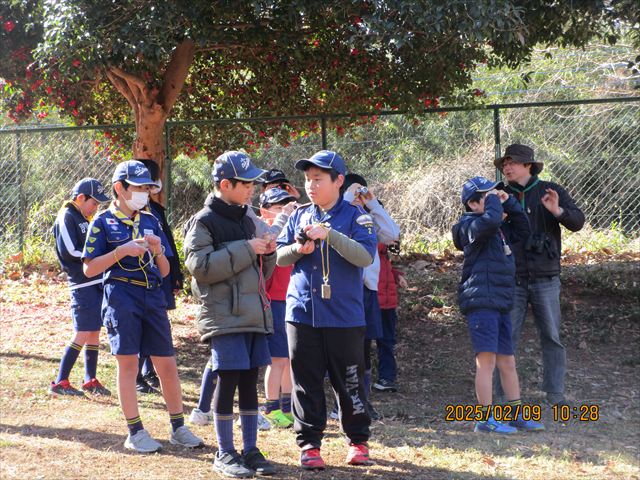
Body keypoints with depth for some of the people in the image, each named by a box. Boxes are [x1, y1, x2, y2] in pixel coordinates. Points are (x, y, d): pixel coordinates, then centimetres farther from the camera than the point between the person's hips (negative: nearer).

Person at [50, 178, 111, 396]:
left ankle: (90, 380, 19)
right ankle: (60, 382, -5)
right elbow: (69, 252, -17)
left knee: (95, 333, 11)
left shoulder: (84, 219, 19)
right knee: (82, 335, -9)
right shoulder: (67, 218, -9)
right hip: (82, 284, -9)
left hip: (97, 283, 9)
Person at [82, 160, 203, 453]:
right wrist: (122, 251, -15)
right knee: (128, 364, -2)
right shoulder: (103, 223, 1)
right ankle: (135, 433, 6)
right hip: (121, 299, -4)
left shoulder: (150, 221, 14)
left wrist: (158, 251, -6)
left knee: (167, 365, 5)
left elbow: (165, 271, 15)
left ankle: (178, 428, 16)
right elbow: (89, 269, -5)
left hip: (153, 297, 4)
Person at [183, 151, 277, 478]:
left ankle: (250, 450, 15)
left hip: (254, 313, 7)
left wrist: (267, 254, 2)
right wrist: (245, 250, -18)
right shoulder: (204, 222, -6)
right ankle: (225, 454, 2)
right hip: (224, 316, -7)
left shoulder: (246, 221, 18)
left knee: (249, 381, 9)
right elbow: (200, 266, -18)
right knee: (228, 380, -6)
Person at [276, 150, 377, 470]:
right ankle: (309, 444, 12)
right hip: (302, 312, 3)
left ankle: (358, 441, 19)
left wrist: (329, 235, -24)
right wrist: (298, 249, -9)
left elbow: (365, 256, -16)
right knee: (306, 383, 5)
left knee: (349, 382, 5)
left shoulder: (355, 217, -2)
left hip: (344, 316, -3)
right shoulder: (299, 216, 11)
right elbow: (278, 255, 12)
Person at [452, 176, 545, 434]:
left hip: (500, 304, 9)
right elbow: (490, 220, -30)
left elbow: (522, 230, 27)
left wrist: (509, 202, 17)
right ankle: (486, 418, -9)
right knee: (487, 359, -11)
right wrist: (492, 200, -12)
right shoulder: (471, 226, -9)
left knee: (507, 362, 13)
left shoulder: (500, 229, 20)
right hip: (480, 302, -9)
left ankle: (517, 415, 19)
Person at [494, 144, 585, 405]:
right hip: (511, 279, 1)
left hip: (545, 278, -1)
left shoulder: (551, 192, 2)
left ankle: (555, 393, 11)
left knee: (552, 337, 3)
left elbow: (577, 222, -7)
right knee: (507, 337, -1)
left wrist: (558, 211, -26)